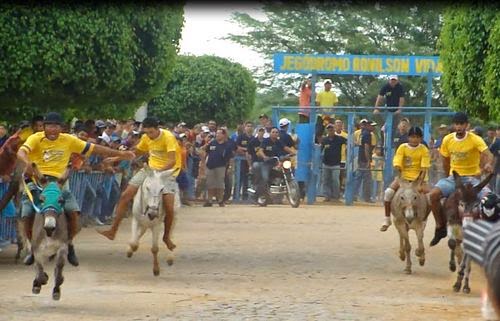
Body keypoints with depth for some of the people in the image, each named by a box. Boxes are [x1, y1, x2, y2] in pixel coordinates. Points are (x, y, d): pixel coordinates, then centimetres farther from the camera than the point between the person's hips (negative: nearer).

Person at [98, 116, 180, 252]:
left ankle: (166, 236, 7)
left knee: (169, 207, -20)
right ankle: (113, 230, 0)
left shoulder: (168, 137, -20)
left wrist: (158, 172, -42)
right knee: (125, 196, -5)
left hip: (167, 172, -6)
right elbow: (136, 152, 18)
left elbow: (172, 160, -29)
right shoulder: (146, 138, 0)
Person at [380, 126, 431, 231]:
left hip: (418, 178, 0)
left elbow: (424, 168, -10)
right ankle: (387, 219, -9)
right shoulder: (402, 147, -3)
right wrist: (400, 179, -22)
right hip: (404, 176, 0)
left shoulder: (424, 150, -4)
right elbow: (397, 165, -9)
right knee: (388, 192, -25)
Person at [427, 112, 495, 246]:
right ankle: (441, 226, -5)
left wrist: (488, 164, -48)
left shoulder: (475, 139, -11)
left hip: (472, 178, -3)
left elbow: (488, 154, -27)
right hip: (453, 177, 3)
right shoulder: (447, 140, -1)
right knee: (433, 195, -24)